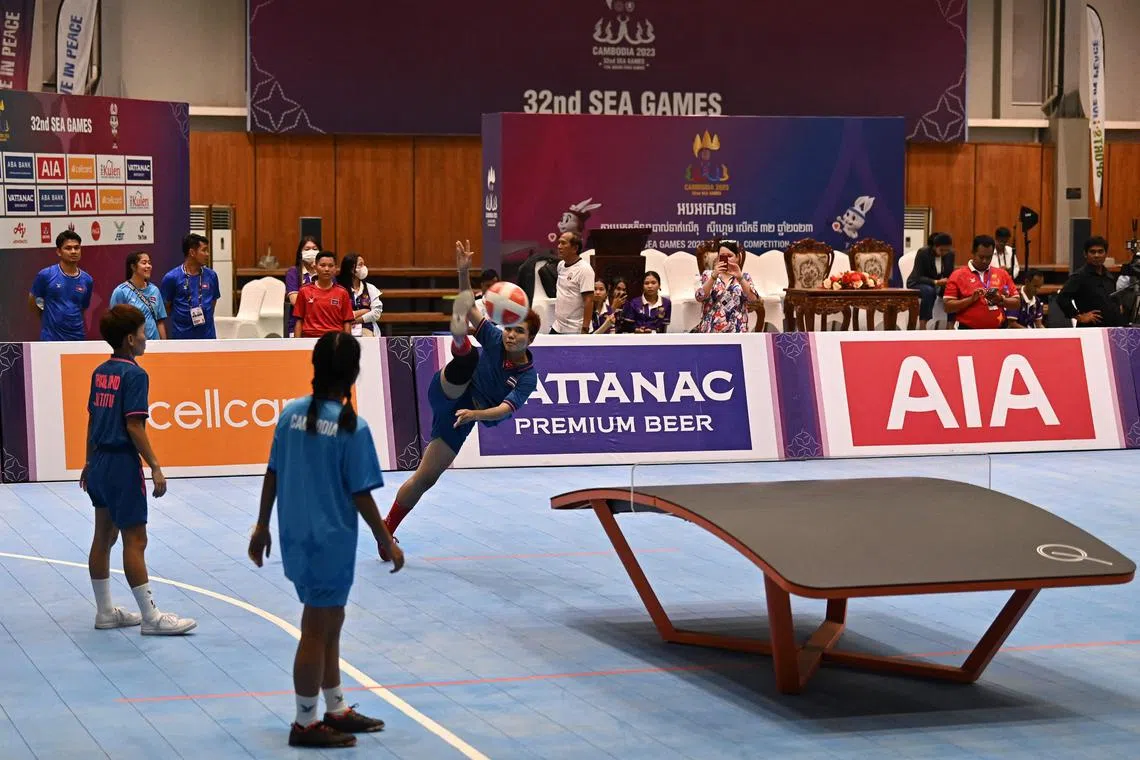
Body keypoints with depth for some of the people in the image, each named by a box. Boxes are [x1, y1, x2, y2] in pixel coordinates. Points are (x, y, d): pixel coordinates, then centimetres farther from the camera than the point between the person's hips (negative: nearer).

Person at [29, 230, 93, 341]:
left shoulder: (87, 280, 5)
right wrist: (48, 320, 10)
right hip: (51, 339, -3)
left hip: (78, 339, 3)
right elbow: (32, 301, 7)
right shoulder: (46, 275, -5)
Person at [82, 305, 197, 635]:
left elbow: (92, 419, 14)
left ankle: (105, 612, 21)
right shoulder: (134, 375, -15)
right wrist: (155, 467, -18)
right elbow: (134, 426, -20)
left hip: (100, 462, 9)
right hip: (122, 463, -9)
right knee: (135, 540, -5)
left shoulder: (100, 372, 9)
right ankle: (151, 617, -1)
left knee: (104, 536, 14)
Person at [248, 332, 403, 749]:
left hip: (294, 538, 6)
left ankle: (336, 710, 32)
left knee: (330, 621, 21)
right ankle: (305, 725, 16)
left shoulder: (291, 413, -1)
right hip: (330, 542, -6)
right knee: (317, 631, 5)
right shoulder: (352, 428, -16)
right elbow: (361, 495, -14)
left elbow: (272, 475, 4)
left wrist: (262, 527, 15)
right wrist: (386, 542, -2)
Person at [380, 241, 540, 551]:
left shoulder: (528, 377, -6)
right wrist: (464, 272, -26)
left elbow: (505, 409, -18)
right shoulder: (494, 338, -4)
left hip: (461, 417, 2)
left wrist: (475, 414, -36)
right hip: (446, 394, -2)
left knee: (426, 478, 2)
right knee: (470, 358, -32)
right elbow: (471, 306, -11)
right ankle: (459, 337, -70)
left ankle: (387, 529, 17)